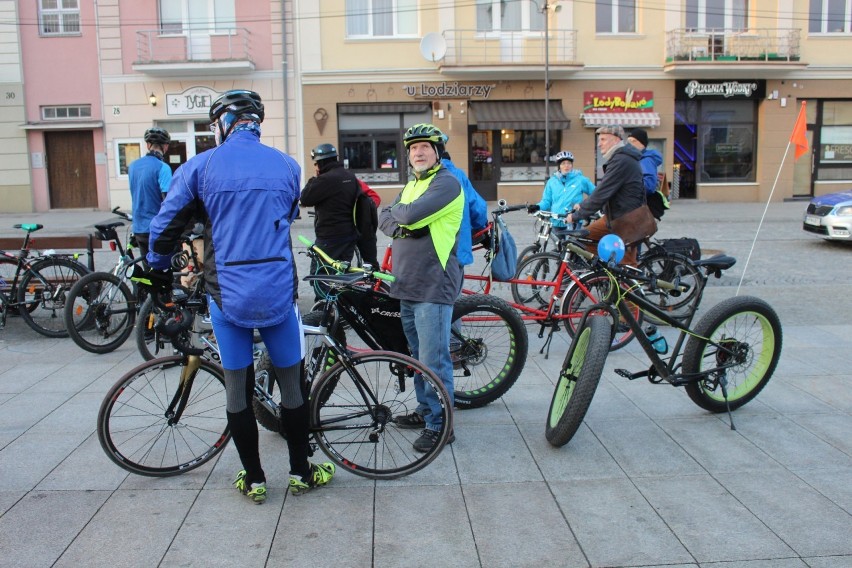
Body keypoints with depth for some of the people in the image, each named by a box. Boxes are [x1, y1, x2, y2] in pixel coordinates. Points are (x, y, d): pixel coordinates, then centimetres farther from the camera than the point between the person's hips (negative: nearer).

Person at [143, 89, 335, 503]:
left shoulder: (200, 167, -1)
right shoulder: (287, 166, 6)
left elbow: (166, 224, 4)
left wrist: (158, 268, 22)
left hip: (228, 294, -1)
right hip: (278, 290, 1)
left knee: (237, 389, 12)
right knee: (292, 385, 13)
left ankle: (254, 480, 22)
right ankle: (301, 472, 24)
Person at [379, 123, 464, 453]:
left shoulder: (446, 183, -8)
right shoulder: (410, 186, 21)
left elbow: (411, 214, -20)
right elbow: (385, 219, 13)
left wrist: (398, 212, 1)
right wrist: (399, 226, -9)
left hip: (433, 287, -9)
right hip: (407, 285, 9)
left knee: (433, 360, -6)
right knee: (419, 356, 17)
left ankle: (440, 424, 4)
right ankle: (425, 410, 29)